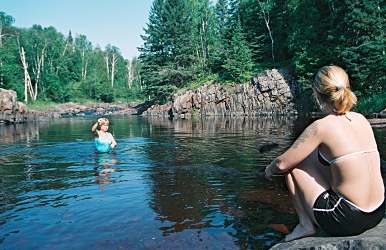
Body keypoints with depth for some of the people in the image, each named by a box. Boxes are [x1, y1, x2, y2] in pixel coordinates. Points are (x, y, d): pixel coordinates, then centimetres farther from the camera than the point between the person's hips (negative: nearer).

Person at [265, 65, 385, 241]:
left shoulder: (321, 127, -16)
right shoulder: (361, 119, 4)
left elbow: (282, 164, -11)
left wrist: (269, 169, 12)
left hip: (346, 220, -7)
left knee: (292, 164, 4)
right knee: (316, 155, 20)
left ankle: (306, 224, 8)